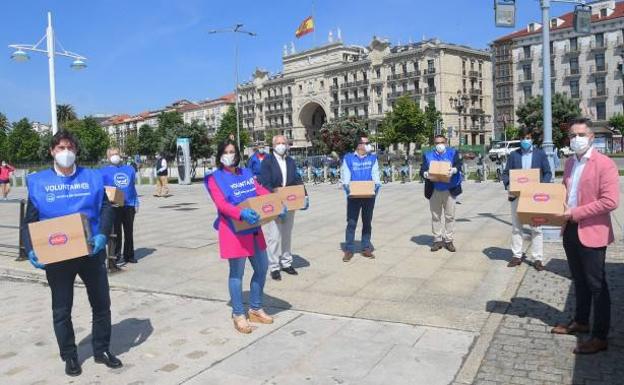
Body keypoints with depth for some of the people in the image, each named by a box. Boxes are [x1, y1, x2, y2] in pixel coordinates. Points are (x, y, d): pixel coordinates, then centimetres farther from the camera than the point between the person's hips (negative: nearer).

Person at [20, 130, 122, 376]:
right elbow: (29, 222, 2)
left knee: (101, 303, 11)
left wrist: (102, 235, -18)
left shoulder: (92, 177, 2)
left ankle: (101, 350, 30)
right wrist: (31, 250, -13)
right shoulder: (38, 182, 0)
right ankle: (69, 356, 29)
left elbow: (106, 209, -1)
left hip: (92, 252, 1)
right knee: (61, 310, 11)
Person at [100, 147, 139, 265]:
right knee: (117, 232, 0)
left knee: (129, 232, 10)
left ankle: (129, 255, 21)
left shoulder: (130, 169, 13)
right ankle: (117, 256, 9)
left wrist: (136, 203, 14)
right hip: (114, 206, -4)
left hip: (129, 206, 4)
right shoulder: (104, 171, 2)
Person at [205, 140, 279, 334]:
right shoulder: (215, 178, -7)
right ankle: (238, 314, 17)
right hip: (234, 230, -7)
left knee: (262, 268, 13)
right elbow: (222, 204, -19)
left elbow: (262, 191, 5)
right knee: (237, 272, 1)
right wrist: (241, 213, -36)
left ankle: (255, 309, 29)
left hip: (254, 228, 7)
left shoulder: (246, 173, 12)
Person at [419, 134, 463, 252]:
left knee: (450, 216, 2)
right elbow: (422, 170, -1)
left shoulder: (453, 153, 7)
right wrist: (425, 174, -24)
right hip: (434, 191, 1)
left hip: (450, 190, -1)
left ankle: (448, 240, 10)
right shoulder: (428, 155, 9)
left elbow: (459, 164, -8)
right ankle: (437, 239, 13)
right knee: (435, 216, 5)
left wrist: (454, 170, -30)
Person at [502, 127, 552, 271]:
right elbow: (506, 173, 7)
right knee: (516, 227, 8)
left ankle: (537, 258, 8)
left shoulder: (540, 154, 4)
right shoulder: (513, 154, 7)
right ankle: (517, 256, 17)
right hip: (517, 195, 2)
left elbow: (548, 173, 3)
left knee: (536, 228, 2)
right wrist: (508, 186, -12)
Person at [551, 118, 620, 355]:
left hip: (592, 232, -7)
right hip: (570, 230, 7)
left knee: (596, 285, 2)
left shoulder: (604, 164, -13)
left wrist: (576, 213, -20)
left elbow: (610, 201, -20)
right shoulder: (570, 162, 11)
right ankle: (581, 322, 35)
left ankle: (600, 337, 13)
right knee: (579, 281, 19)